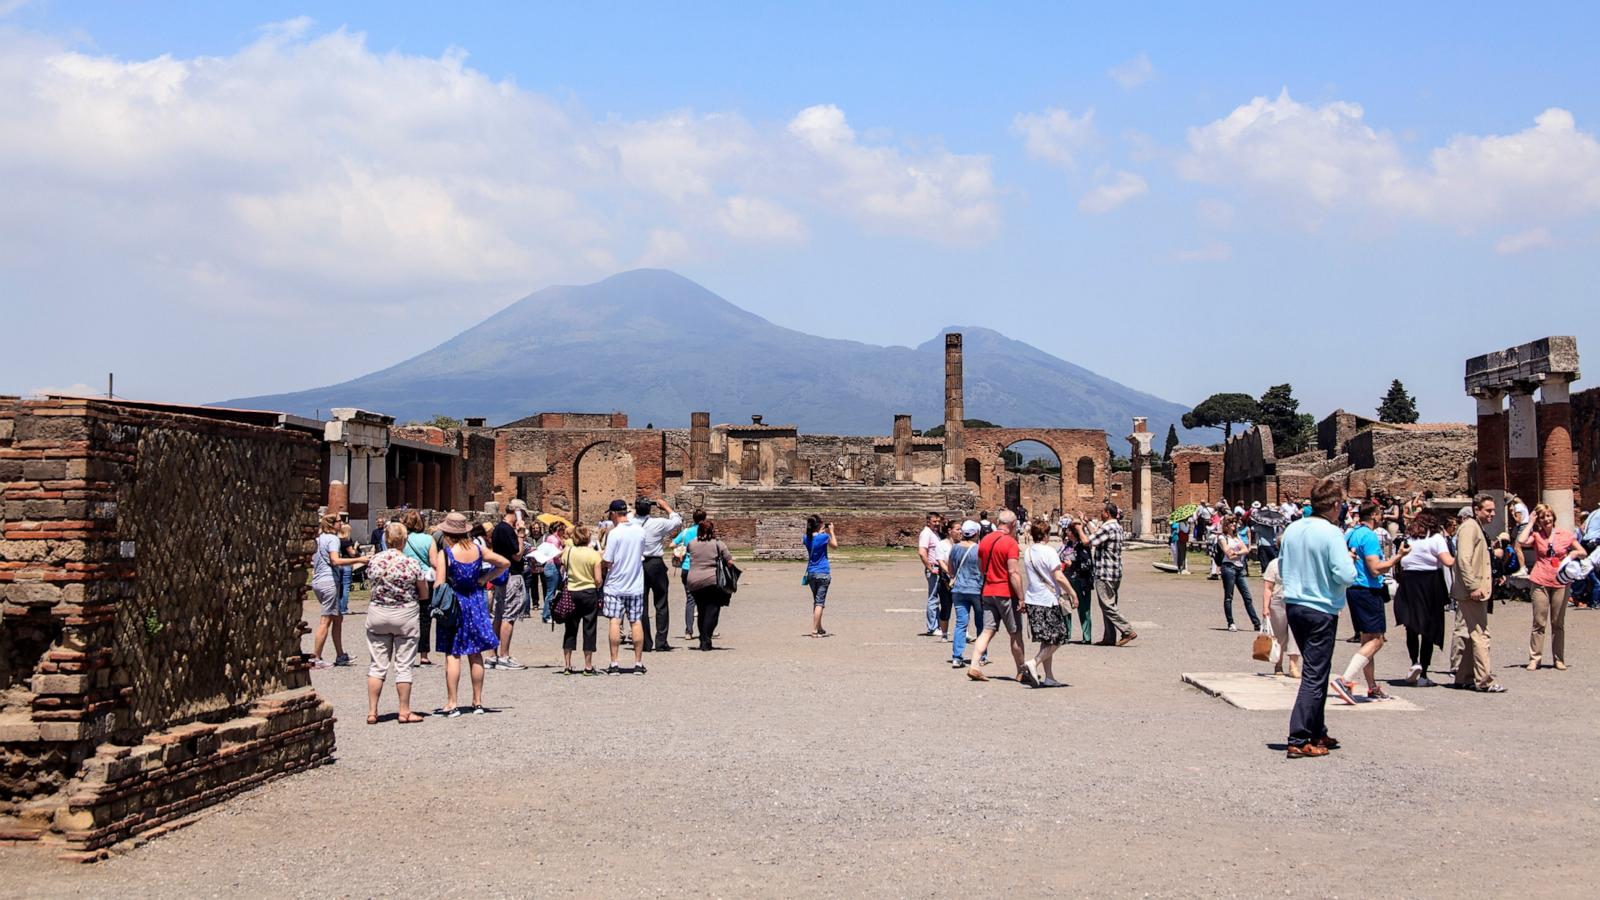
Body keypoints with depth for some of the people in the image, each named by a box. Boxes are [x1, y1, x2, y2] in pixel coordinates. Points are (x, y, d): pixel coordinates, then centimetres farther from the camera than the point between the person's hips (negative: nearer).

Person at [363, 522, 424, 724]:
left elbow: (371, 587, 6)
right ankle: (404, 711, 10)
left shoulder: (374, 561, -4)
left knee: (378, 665, 9)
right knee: (403, 665, 6)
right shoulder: (411, 563, -11)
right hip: (405, 616, -3)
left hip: (377, 614, 3)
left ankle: (372, 712, 9)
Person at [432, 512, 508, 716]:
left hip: (454, 603, -4)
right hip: (476, 602, 4)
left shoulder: (445, 553, -14)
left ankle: (452, 703, -1)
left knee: (452, 655, 0)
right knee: (475, 654, 10)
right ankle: (478, 702, 15)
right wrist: (485, 579, 7)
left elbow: (439, 584, -17)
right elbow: (505, 563, 5)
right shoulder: (478, 549, -1)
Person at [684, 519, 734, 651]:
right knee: (712, 611, 1)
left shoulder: (692, 544, 6)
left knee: (702, 612, 17)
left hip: (693, 582, 4)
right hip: (712, 581, -4)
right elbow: (730, 562, -4)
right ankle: (706, 642, -7)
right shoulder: (718, 544, -4)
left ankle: (702, 641, 19)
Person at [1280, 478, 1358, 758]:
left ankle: (1317, 733, 29)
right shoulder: (1331, 533, -16)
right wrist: (1349, 559, -1)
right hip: (1321, 610, -7)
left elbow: (1281, 568, 15)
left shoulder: (1292, 529, 5)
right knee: (1315, 675, -1)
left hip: (1294, 606, 7)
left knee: (1315, 671, 21)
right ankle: (1299, 741, -3)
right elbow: (1346, 576, -20)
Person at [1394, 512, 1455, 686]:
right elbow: (1448, 562, -14)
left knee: (1411, 628, 15)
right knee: (1429, 630, 5)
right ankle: (1423, 675, 5)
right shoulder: (1436, 538, -3)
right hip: (1431, 585, -2)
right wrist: (1457, 558, 4)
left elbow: (1401, 565, 5)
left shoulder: (1407, 540, 8)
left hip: (1409, 583, 2)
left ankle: (1415, 662, -6)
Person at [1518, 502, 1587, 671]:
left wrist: (1575, 553, -11)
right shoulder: (1536, 535, 2)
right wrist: (1530, 523, -7)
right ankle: (1534, 658, 3)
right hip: (1540, 582, -1)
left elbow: (1584, 553, 13)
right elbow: (1521, 542, -18)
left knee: (1558, 624, 8)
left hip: (1560, 583, 1)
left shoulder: (1565, 535, 5)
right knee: (1539, 622, -1)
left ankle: (1559, 659, 15)